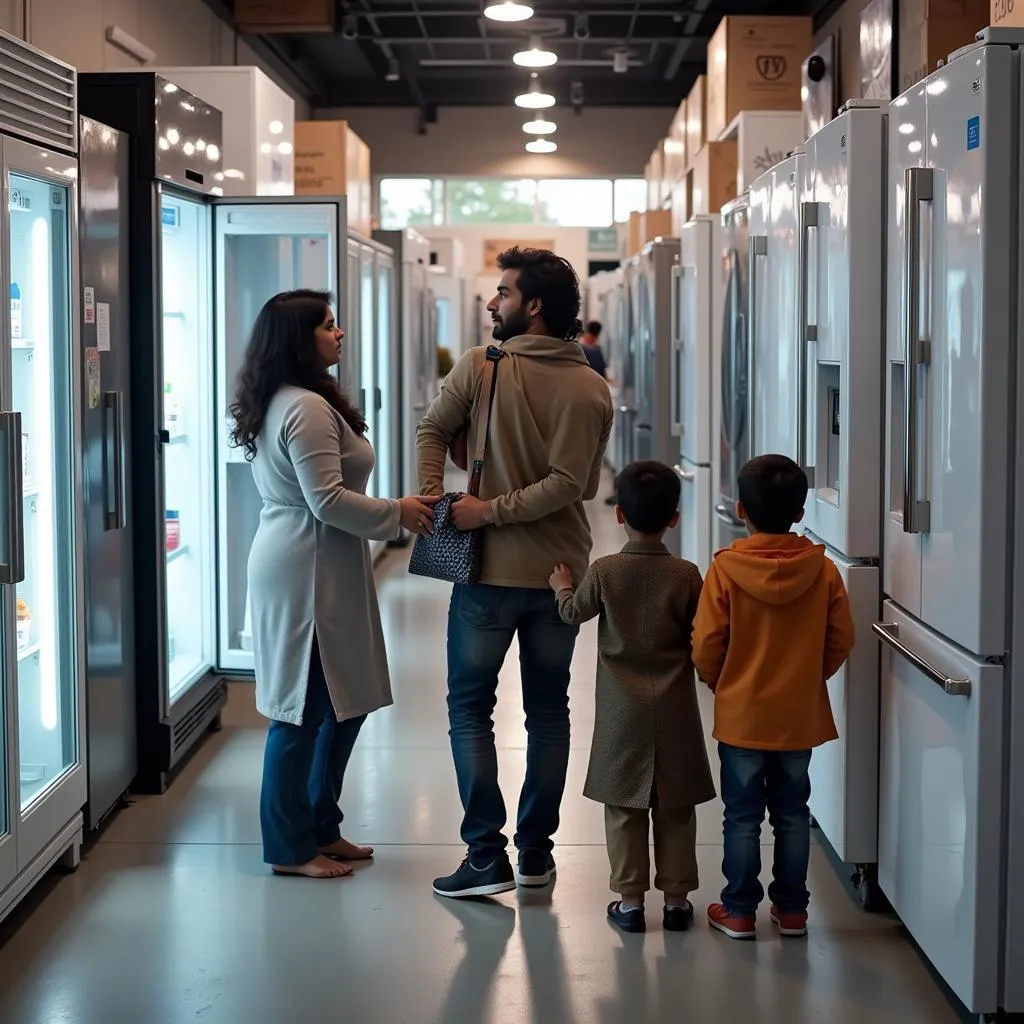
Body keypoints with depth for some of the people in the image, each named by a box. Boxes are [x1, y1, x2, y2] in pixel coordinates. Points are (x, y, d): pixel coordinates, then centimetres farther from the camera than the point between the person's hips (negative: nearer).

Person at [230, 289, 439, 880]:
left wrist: (393, 515, 21)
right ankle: (291, 848, 8)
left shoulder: (280, 404, 16)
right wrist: (397, 513, -11)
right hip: (309, 572, -11)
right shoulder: (308, 408, -17)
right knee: (306, 709, -2)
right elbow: (328, 500, -22)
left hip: (294, 563, 11)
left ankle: (320, 829, 25)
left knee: (346, 701, 16)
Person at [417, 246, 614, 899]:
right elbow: (577, 486, -9)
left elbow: (433, 431, -4)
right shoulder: (593, 389, -3)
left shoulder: (482, 366, -9)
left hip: (490, 570, -3)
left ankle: (487, 857, 0)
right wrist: (498, 508, -6)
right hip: (561, 570, 3)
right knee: (549, 712, 14)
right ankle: (536, 851, 19)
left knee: (470, 708, 6)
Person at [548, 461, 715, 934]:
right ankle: (676, 898, 14)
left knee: (625, 809, 8)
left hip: (622, 711, 0)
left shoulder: (604, 571, -8)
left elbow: (574, 612, 7)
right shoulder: (686, 575, -8)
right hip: (674, 710, 1)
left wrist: (562, 587, 27)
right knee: (675, 808, 9)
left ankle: (630, 899, 11)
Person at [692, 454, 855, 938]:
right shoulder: (824, 570, -7)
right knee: (792, 813, 14)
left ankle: (739, 910, 14)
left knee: (743, 815, 8)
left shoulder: (725, 569, -13)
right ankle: (791, 908, 21)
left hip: (740, 713, -2)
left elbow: (706, 643, -11)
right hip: (801, 714, 2)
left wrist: (718, 682, 8)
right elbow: (840, 641, -2)